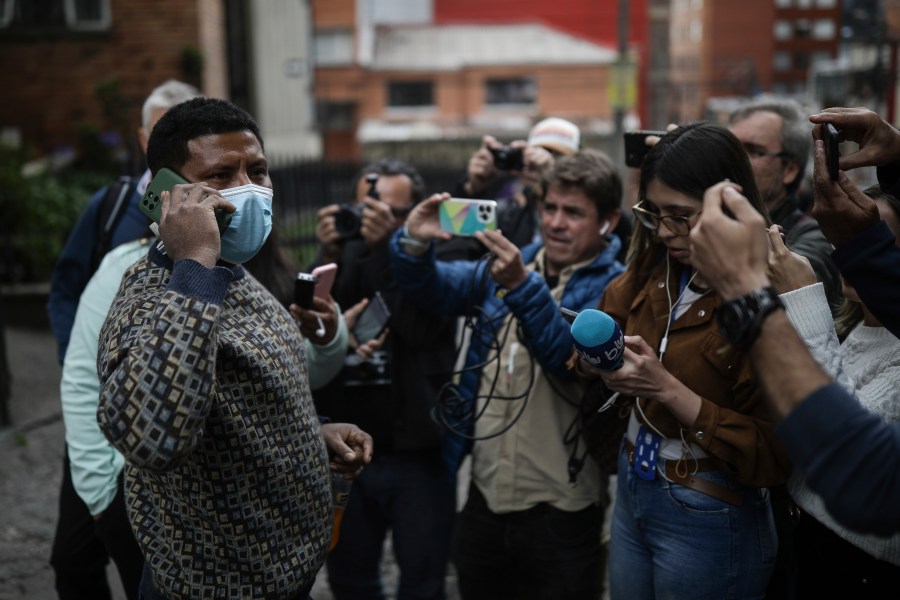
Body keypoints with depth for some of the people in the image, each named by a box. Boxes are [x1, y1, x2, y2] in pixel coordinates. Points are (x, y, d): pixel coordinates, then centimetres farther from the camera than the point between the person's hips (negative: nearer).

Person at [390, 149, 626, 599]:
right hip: (484, 495, 5)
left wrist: (522, 287, -34)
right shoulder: (508, 266, 8)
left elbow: (572, 357, -23)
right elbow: (434, 291, 2)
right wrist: (415, 245, -18)